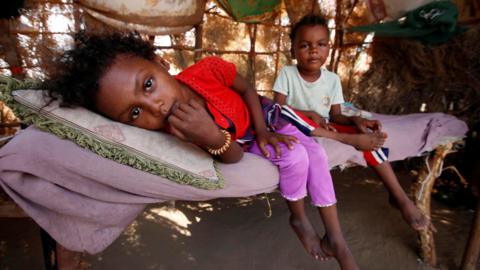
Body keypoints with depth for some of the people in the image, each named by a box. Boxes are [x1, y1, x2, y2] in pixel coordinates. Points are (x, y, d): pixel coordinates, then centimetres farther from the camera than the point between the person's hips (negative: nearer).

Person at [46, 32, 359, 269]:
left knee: (316, 152, -8)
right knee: (295, 158, -23)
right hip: (242, 142, -3)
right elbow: (233, 157, -30)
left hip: (264, 115, 3)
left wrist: (263, 131, -19)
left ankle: (336, 237, 6)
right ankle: (299, 217, 9)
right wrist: (214, 139, -52)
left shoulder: (209, 69, -36)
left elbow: (248, 89, -15)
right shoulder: (176, 131, -35)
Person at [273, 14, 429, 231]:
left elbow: (336, 116, -1)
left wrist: (354, 120, -24)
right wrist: (309, 114, -28)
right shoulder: (287, 73, -8)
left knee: (367, 134, -21)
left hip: (325, 128, 3)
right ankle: (350, 140, -30)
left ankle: (399, 195, -14)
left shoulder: (332, 79, 1)